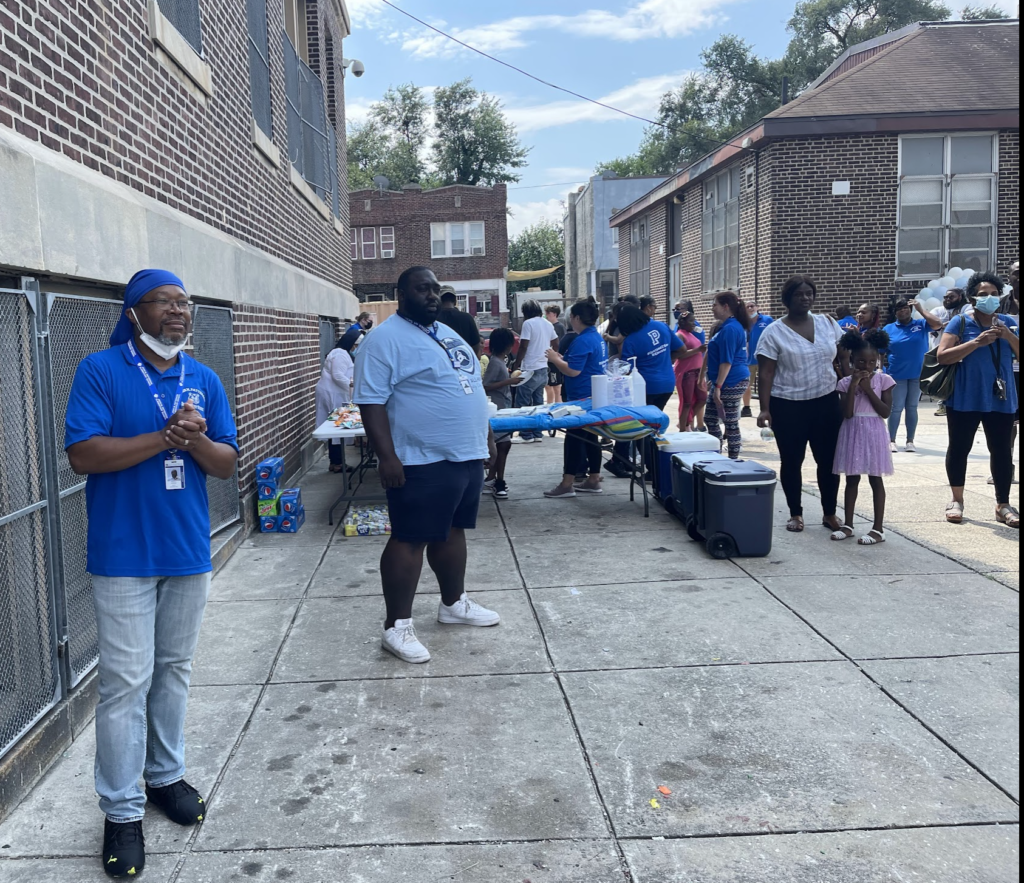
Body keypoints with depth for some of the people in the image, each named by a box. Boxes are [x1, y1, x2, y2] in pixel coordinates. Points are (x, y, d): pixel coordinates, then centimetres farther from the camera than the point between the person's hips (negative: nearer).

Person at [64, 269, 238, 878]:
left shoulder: (204, 379, 6)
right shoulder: (100, 371, -6)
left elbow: (228, 463, 3)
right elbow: (83, 454, -16)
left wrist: (196, 439, -17)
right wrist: (165, 437, -21)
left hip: (188, 551, 5)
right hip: (124, 555, -4)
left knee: (175, 671, 16)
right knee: (126, 683, 0)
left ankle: (166, 774, 33)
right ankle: (123, 810, 13)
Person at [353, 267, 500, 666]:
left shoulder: (448, 334, 16)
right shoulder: (385, 340, -12)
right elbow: (371, 402, -18)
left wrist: (482, 440, 20)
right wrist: (387, 457, -23)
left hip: (467, 456, 9)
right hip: (423, 463, -8)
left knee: (452, 531, 18)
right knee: (410, 540, -2)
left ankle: (454, 603, 33)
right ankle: (397, 626, 6)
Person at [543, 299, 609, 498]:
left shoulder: (582, 341, -18)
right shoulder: (598, 338, 14)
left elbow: (573, 371, -23)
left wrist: (554, 359, -9)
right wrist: (561, 358, 14)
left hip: (581, 397, -10)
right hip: (594, 396, 10)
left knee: (574, 438, -6)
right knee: (590, 437, 13)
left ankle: (567, 484, -4)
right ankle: (593, 480, 18)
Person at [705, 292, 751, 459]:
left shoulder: (730, 329, -17)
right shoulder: (726, 326, 15)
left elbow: (727, 361, -21)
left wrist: (718, 386, -21)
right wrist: (715, 383, 24)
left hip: (732, 382, -11)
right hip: (727, 381, 11)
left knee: (730, 423, -2)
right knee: (710, 419, 16)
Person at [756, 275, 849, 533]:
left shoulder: (828, 323, 5)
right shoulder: (774, 332, -6)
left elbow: (844, 357, 11)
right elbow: (766, 373, -8)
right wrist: (765, 409, -14)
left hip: (826, 403, 3)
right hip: (788, 407, -3)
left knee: (828, 461, 7)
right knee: (792, 461, 6)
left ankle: (830, 514, 21)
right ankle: (796, 514, 21)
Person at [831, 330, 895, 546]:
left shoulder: (883, 380, -3)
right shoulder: (846, 382, -1)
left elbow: (886, 412, -10)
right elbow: (847, 413, -10)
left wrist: (868, 389, -14)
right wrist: (854, 386, -15)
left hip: (873, 433, -2)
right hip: (852, 433, 2)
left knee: (875, 479, 2)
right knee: (852, 479, 9)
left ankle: (878, 528, 6)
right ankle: (849, 524, 18)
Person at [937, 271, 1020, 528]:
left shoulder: (1008, 322, 8)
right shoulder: (960, 322, -3)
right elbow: (943, 356, -13)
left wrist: (1009, 337, -12)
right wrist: (976, 342, -20)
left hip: (1001, 400, 3)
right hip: (965, 400, -3)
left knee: (1002, 450, 4)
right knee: (959, 448, 5)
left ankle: (1003, 504, 12)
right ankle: (957, 500, 18)